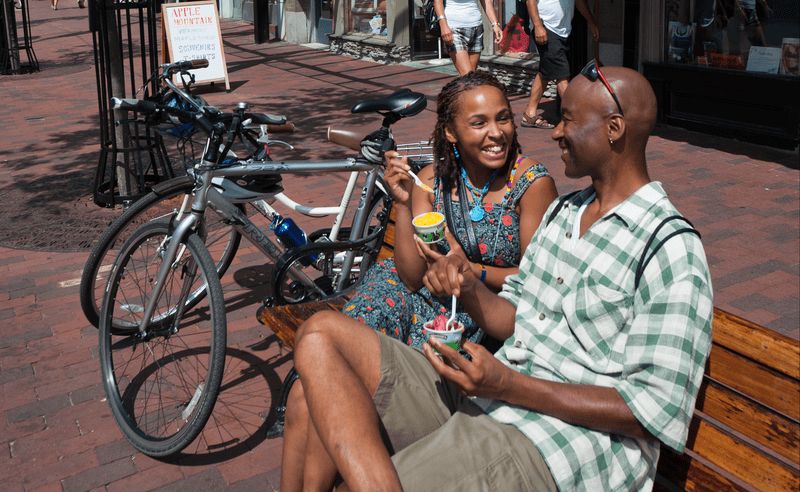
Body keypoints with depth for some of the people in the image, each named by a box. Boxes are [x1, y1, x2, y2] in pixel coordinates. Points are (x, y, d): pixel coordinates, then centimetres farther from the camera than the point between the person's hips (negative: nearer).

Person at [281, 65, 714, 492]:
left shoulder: (674, 254, -11)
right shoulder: (562, 212, 18)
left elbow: (653, 413, -16)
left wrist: (508, 385, -22)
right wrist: (468, 288, -4)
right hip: (479, 398, 9)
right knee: (321, 333, -7)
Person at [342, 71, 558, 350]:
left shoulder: (533, 182, -12)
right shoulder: (432, 180, -4)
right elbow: (413, 278, -9)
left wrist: (470, 270, -17)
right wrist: (403, 204, -19)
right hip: (427, 294, 2)